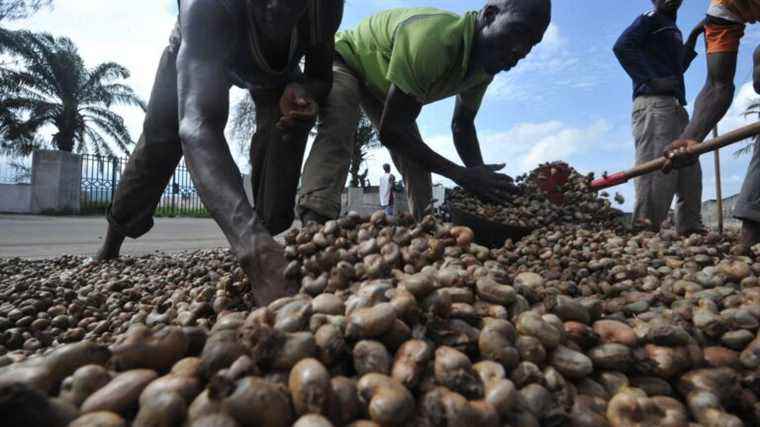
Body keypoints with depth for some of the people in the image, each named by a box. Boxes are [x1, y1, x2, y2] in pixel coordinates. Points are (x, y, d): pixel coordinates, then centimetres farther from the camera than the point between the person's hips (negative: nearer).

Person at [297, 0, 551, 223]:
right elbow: (390, 130, -41)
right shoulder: (430, 40, -42)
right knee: (337, 135, -35)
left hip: (382, 86, 8)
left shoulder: (484, 64, -15)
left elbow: (462, 126, -4)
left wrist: (480, 175, -22)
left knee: (416, 158, -1)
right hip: (346, 61, -7)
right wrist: (460, 175, -41)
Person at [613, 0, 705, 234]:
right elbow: (622, 46, -12)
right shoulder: (651, 19, 6)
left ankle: (690, 230, 15)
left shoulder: (673, 30, 31)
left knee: (690, 173, 9)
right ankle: (645, 230, -23)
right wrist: (650, 80, -18)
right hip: (654, 103, -10)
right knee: (657, 170, -20)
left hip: (676, 107, 10)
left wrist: (692, 38, 27)